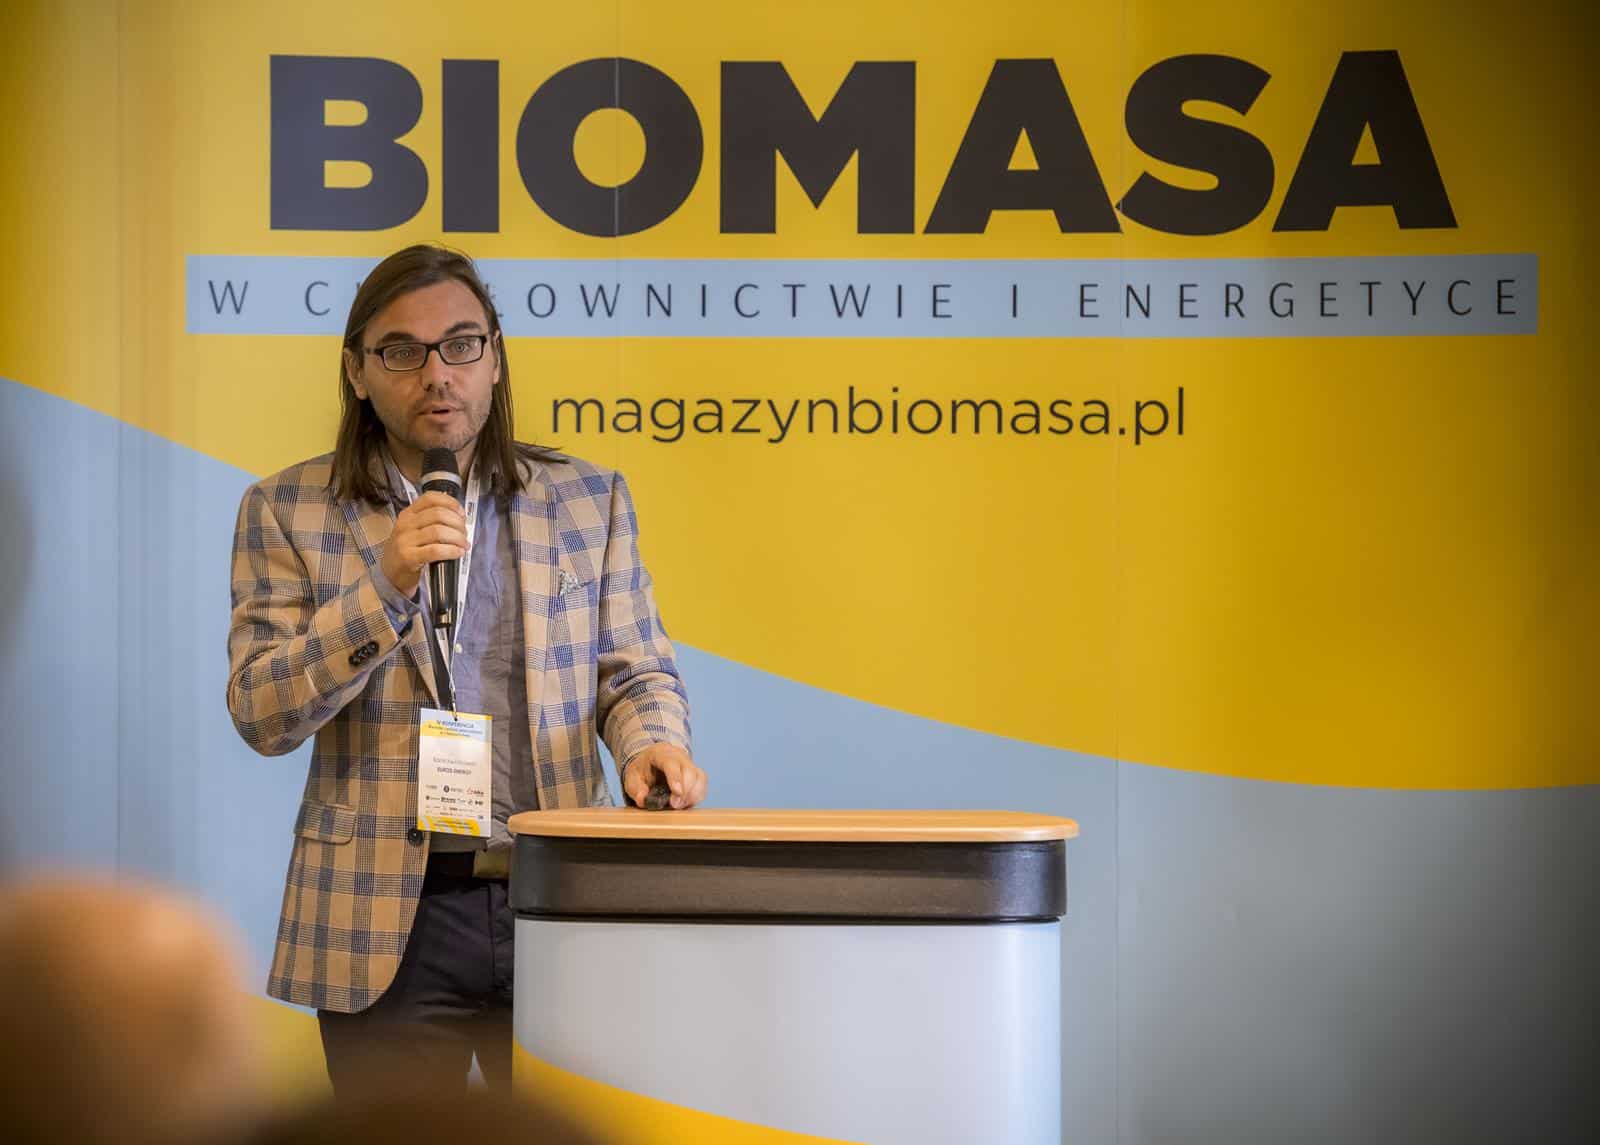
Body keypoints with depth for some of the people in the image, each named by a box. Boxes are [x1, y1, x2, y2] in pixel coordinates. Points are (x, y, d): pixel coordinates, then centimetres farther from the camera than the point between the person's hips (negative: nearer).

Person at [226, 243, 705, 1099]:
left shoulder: (588, 501, 10)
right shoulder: (288, 513, 4)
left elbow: (637, 672, 12)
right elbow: (261, 715, -4)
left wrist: (651, 741, -12)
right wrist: (387, 583, -16)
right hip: (388, 921, -1)